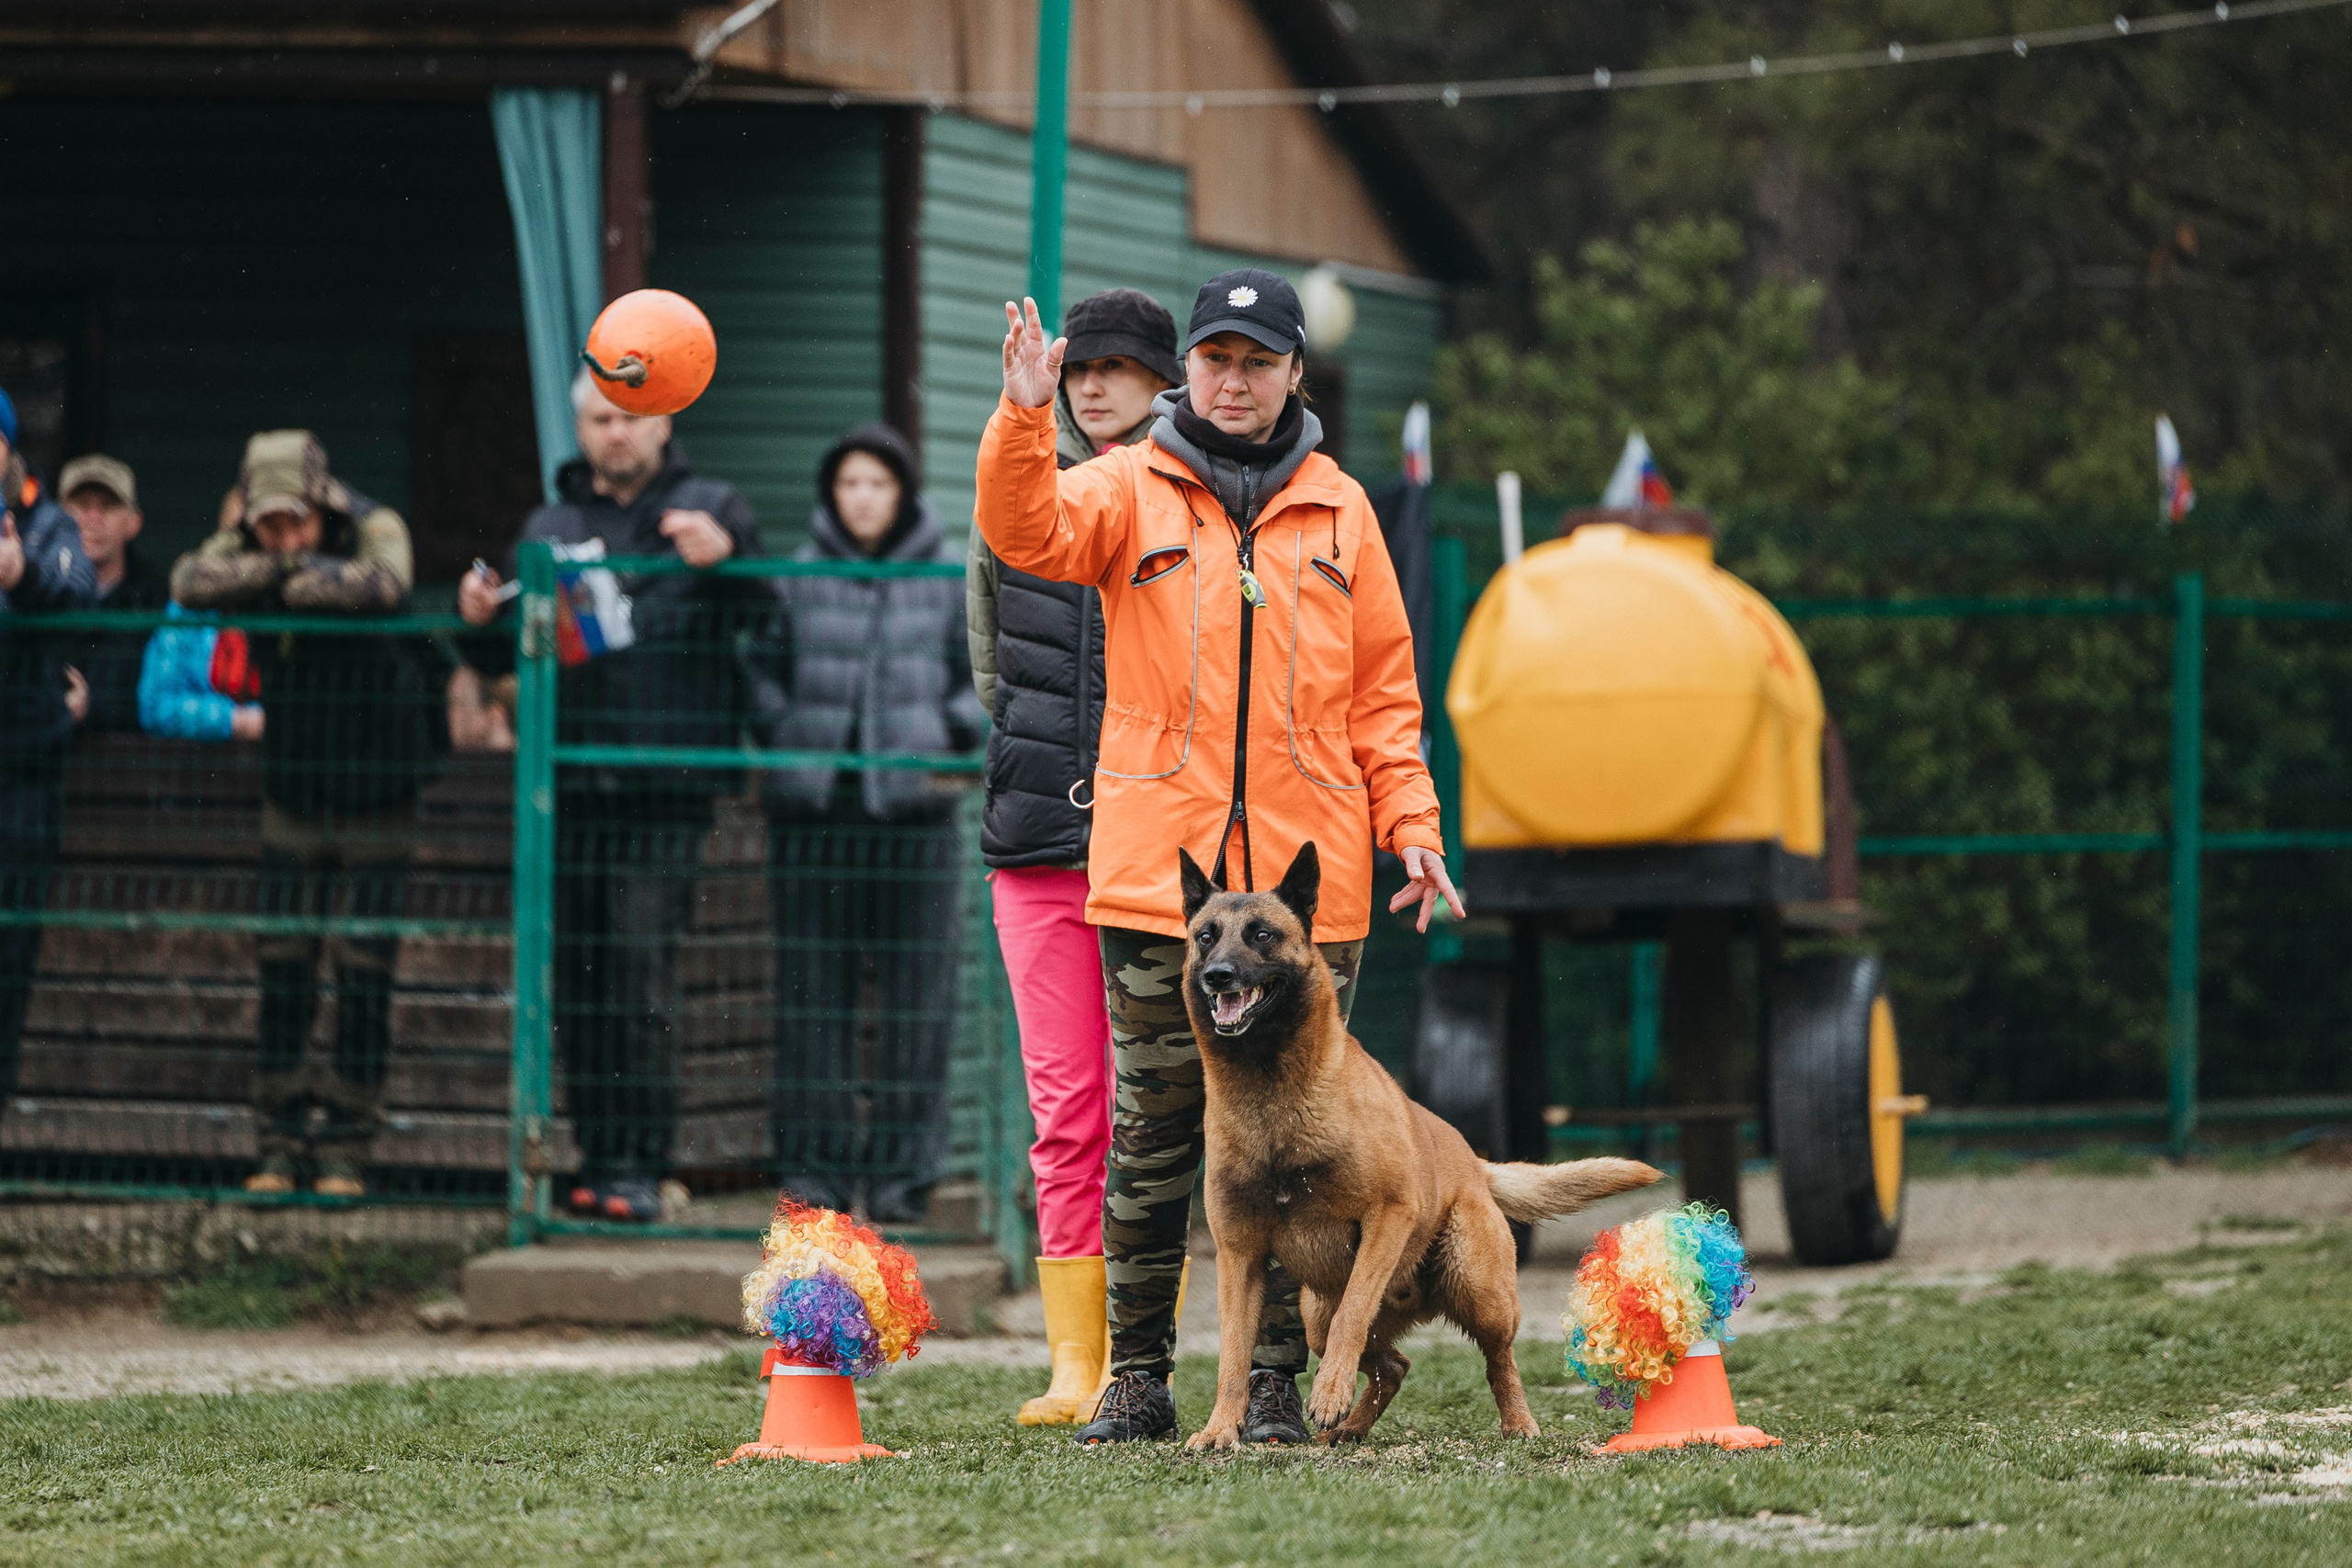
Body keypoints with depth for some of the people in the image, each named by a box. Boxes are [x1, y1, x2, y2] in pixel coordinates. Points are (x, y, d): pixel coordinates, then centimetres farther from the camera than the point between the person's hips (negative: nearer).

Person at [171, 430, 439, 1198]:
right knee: (281, 975, 2)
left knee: (365, 977, -1)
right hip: (293, 792, 3)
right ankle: (280, 1146, 8)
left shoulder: (375, 529, -16)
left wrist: (290, 578, -24)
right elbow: (192, 580, -25)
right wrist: (277, 568, -31)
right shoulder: (245, 545, -6)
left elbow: (383, 584, -38)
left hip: (377, 796, -3)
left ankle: (345, 1149, 5)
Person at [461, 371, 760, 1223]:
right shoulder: (550, 525, 20)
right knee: (577, 975, 5)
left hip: (666, 783, -5)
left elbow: (760, 611, -10)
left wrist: (724, 554, -30)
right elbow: (504, 657, 23)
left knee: (644, 968, -12)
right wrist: (481, 620, 1)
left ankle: (641, 1166, -11)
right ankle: (597, 1154, 12)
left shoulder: (710, 509, 7)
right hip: (572, 784, 5)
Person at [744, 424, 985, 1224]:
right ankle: (815, 1160, 8)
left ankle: (901, 1170, 4)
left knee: (915, 988, -2)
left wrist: (950, 733, -3)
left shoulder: (947, 583, 8)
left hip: (914, 806, -1)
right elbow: (762, 671, 16)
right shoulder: (797, 582, 9)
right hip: (814, 809, 1)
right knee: (813, 984, 1)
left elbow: (986, 681, 13)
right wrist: (783, 736, 1)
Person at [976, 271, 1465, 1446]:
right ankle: (1137, 1376, 11)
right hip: (1155, 877, -1)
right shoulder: (1130, 489, 5)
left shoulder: (1339, 510, 11)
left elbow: (1383, 690, 14)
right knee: (1149, 1137, 3)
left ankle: (1275, 1385, 7)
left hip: (1308, 879, 1)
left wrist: (1412, 827, 4)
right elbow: (1029, 532, -15)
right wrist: (1024, 420, -32)